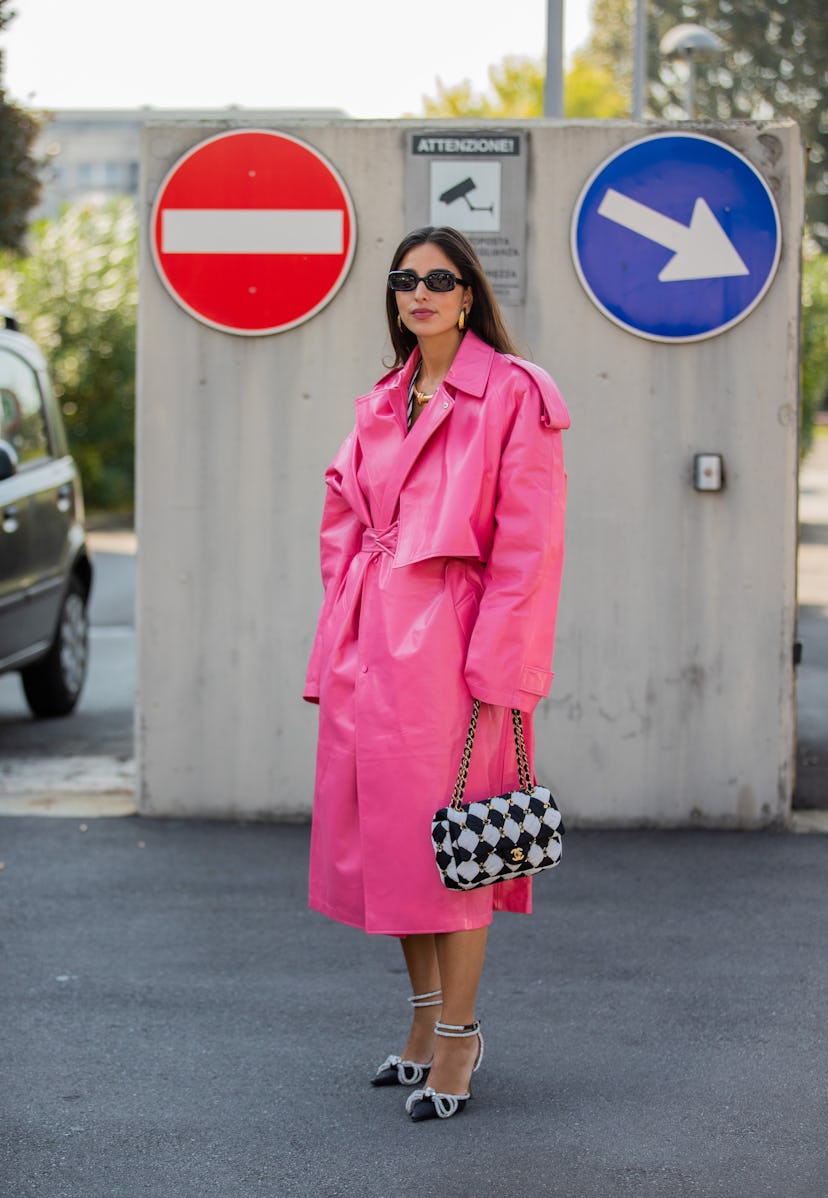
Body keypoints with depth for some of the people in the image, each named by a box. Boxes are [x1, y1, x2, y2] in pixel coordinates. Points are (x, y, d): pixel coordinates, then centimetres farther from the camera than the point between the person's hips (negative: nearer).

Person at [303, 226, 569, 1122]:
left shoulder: (511, 394, -7)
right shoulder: (384, 402, 15)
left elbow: (529, 544, -11)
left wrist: (495, 662, -15)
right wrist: (345, 635, 11)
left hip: (447, 639, -7)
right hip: (372, 640, 7)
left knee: (443, 837, -5)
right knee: (382, 831, 11)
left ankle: (458, 1036, 6)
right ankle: (427, 1020, 23)